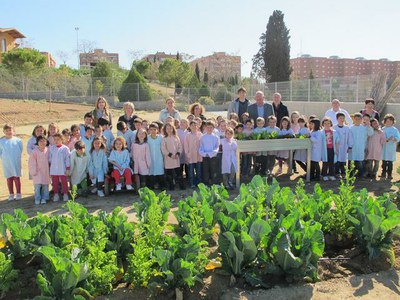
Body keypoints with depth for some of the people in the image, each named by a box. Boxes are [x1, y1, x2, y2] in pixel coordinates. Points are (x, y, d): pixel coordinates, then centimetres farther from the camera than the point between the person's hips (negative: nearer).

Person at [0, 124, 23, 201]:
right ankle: (11, 194, 20)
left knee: (17, 178, 4)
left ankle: (18, 194, 15)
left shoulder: (18, 140, -5)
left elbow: (20, 150, 4)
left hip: (16, 163, -2)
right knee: (9, 179, 10)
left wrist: (17, 157, -1)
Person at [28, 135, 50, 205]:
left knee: (45, 186, 6)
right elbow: (31, 162, -4)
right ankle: (37, 199, 2)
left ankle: (44, 198, 16)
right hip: (38, 172, -3)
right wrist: (34, 171, -6)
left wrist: (50, 171, 7)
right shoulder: (34, 151, -7)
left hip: (46, 172, 3)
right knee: (37, 185, -9)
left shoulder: (48, 150, 0)